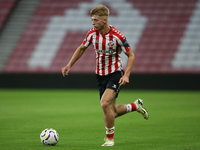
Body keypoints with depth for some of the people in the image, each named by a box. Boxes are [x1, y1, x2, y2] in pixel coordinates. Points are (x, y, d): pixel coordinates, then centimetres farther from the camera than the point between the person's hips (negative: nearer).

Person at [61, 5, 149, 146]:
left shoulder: (117, 36, -18)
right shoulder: (92, 33, -5)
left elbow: (131, 55, -9)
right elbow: (81, 48, 13)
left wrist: (126, 75, -20)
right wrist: (69, 65, 8)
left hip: (115, 73, -5)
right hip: (101, 75, 5)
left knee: (105, 103, -25)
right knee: (112, 111, 7)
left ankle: (110, 138, -7)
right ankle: (135, 106, 37)